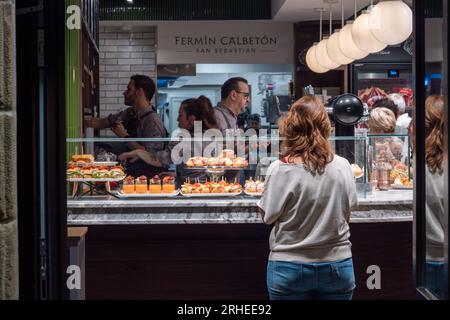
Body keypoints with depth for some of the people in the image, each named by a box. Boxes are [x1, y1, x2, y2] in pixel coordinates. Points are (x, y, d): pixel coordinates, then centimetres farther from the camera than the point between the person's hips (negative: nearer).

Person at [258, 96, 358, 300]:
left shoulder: (280, 170, -15)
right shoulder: (342, 166, -7)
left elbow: (267, 216, -5)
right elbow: (347, 210, 5)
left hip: (289, 268, -2)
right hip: (337, 265, 2)